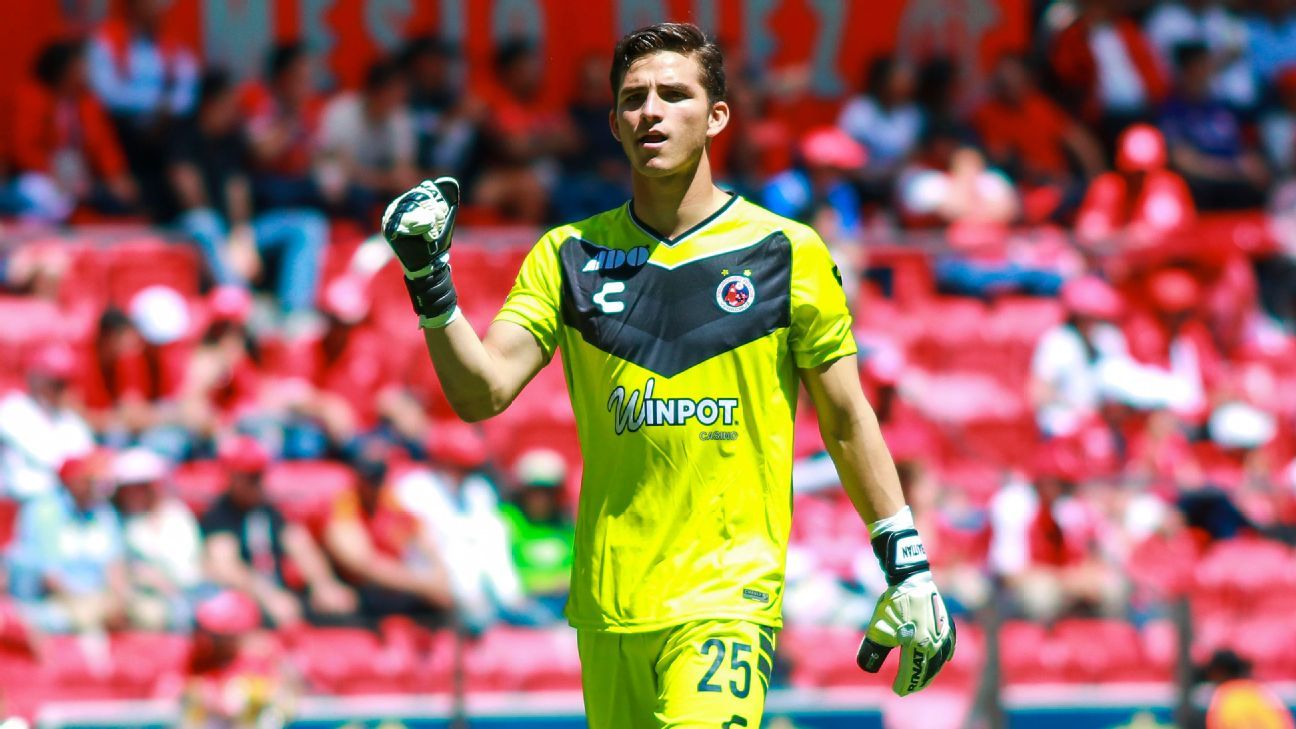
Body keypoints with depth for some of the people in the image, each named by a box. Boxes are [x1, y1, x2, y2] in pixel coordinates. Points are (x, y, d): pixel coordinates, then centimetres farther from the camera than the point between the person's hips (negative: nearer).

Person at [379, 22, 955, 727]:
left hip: (728, 595, -4)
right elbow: (482, 394, -1)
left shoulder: (788, 253, 2)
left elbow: (846, 420, 9)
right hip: (607, 602, 4)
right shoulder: (570, 257, 8)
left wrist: (908, 571, 7)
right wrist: (428, 281, -16)